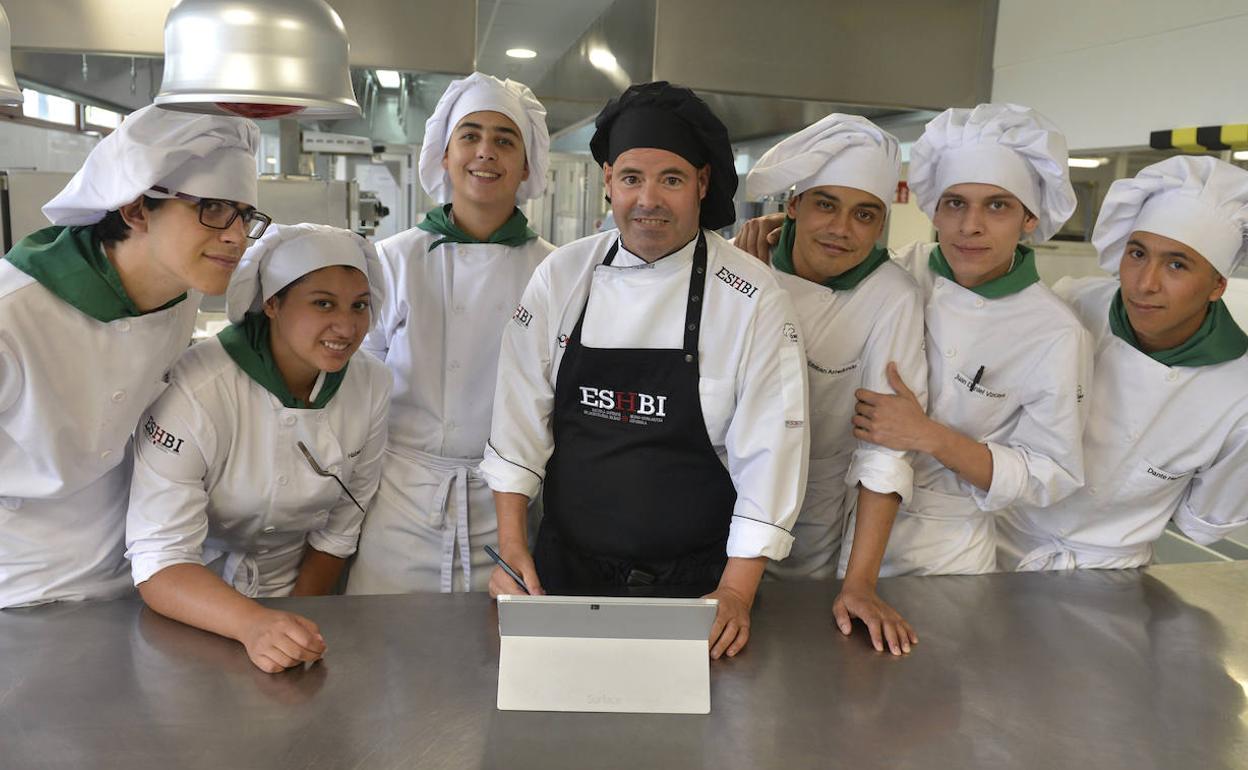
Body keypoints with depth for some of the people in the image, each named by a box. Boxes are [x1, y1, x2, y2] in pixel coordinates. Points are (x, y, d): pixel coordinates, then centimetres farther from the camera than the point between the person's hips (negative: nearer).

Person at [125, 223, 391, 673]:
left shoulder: (371, 385, -10)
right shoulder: (193, 390, -23)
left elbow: (339, 530, 0)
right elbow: (159, 563, -24)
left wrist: (295, 628, -5)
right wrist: (254, 625, -38)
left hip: (293, 591, 3)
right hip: (186, 609, -2)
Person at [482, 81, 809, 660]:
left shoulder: (754, 300, -11)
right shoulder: (561, 275, -3)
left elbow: (769, 450, -12)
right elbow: (521, 415, -1)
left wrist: (736, 594, -15)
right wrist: (512, 544, -6)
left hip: (694, 582, -2)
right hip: (565, 571, 2)